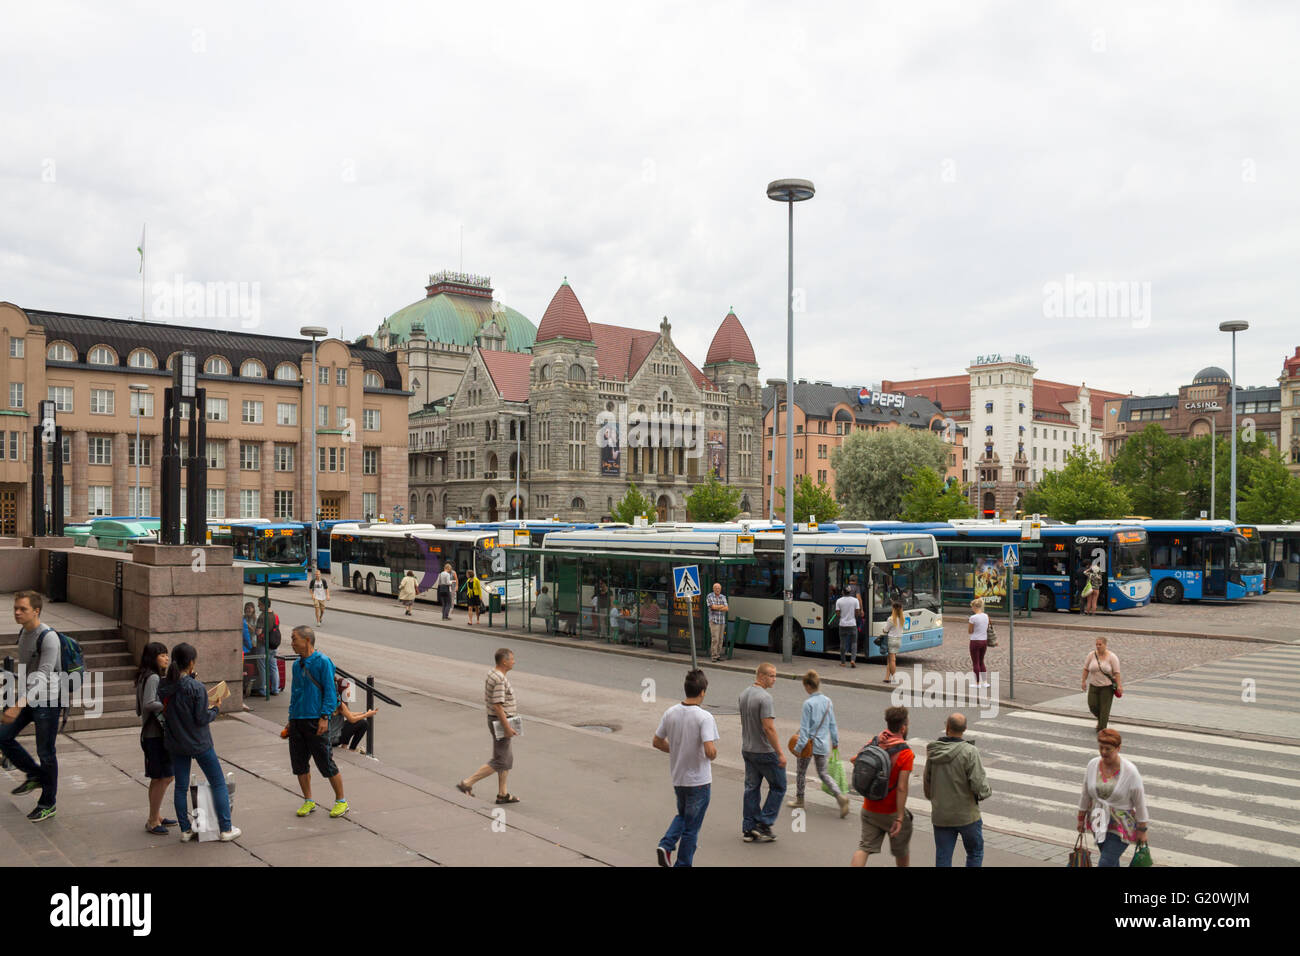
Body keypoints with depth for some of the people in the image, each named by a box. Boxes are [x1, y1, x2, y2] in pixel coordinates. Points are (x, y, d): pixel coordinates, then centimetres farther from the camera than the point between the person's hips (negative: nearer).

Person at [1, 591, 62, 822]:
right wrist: (19, 701, 26)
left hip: (46, 701, -8)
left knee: (45, 752, 1)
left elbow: (42, 676, -28)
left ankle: (48, 804, 15)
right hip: (27, 699, 8)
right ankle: (35, 775, 23)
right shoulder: (23, 633, 6)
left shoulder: (49, 637, -21)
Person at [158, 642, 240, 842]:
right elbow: (202, 719, -19)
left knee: (181, 786, 15)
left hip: (175, 743, 5)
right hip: (199, 743, -5)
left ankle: (185, 830, 21)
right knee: (218, 783, 9)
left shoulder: (163, 686, -5)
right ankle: (226, 829, 13)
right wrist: (215, 709, 1)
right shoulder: (197, 688, -22)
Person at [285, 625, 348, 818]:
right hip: (297, 721, 7)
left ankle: (341, 801, 11)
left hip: (316, 721, -7)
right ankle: (308, 801, 25)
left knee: (326, 763, -2)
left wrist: (324, 717, -17)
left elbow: (330, 692, -11)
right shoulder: (297, 664, 11)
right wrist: (291, 719, 17)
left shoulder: (323, 662, -10)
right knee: (299, 763, 10)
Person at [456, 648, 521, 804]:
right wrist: (507, 728, -22)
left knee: (507, 759, 15)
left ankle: (503, 794, 20)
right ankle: (466, 784, 0)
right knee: (498, 762, -2)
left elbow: (487, 700, 16)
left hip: (494, 720, 10)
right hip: (501, 723, -10)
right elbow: (497, 706, -26)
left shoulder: (492, 673, 7)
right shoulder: (500, 680, -24)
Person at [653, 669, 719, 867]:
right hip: (698, 780, -5)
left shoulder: (670, 713, -4)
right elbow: (710, 751, -29)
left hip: (677, 777, 5)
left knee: (682, 815, 27)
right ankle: (683, 863, 18)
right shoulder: (704, 717, -21)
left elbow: (657, 742, 5)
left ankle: (666, 845, 8)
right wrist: (713, 757, -6)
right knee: (691, 827, 10)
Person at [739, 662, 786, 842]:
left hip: (747, 750, 8)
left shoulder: (744, 694, 7)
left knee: (751, 789, 12)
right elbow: (768, 728, -24)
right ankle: (764, 825, 6)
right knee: (778, 787, 7)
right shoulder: (764, 697, -21)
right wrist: (780, 753, -19)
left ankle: (748, 829, 15)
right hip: (765, 751, -8)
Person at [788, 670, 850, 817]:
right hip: (823, 744, 6)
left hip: (809, 744, -6)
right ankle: (840, 796, -3)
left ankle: (799, 799, 30)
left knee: (801, 772, 16)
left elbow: (804, 728, -18)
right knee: (823, 773, 16)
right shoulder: (827, 701, 0)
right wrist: (835, 741, 20)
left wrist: (799, 747, -13)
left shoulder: (808, 703, -19)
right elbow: (832, 724, 9)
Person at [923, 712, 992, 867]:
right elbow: (979, 784, -20)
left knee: (943, 858, 10)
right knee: (975, 852, 18)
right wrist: (987, 791, 2)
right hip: (966, 814, -3)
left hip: (940, 816, 4)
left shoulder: (933, 752, -2)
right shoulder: (969, 752, -17)